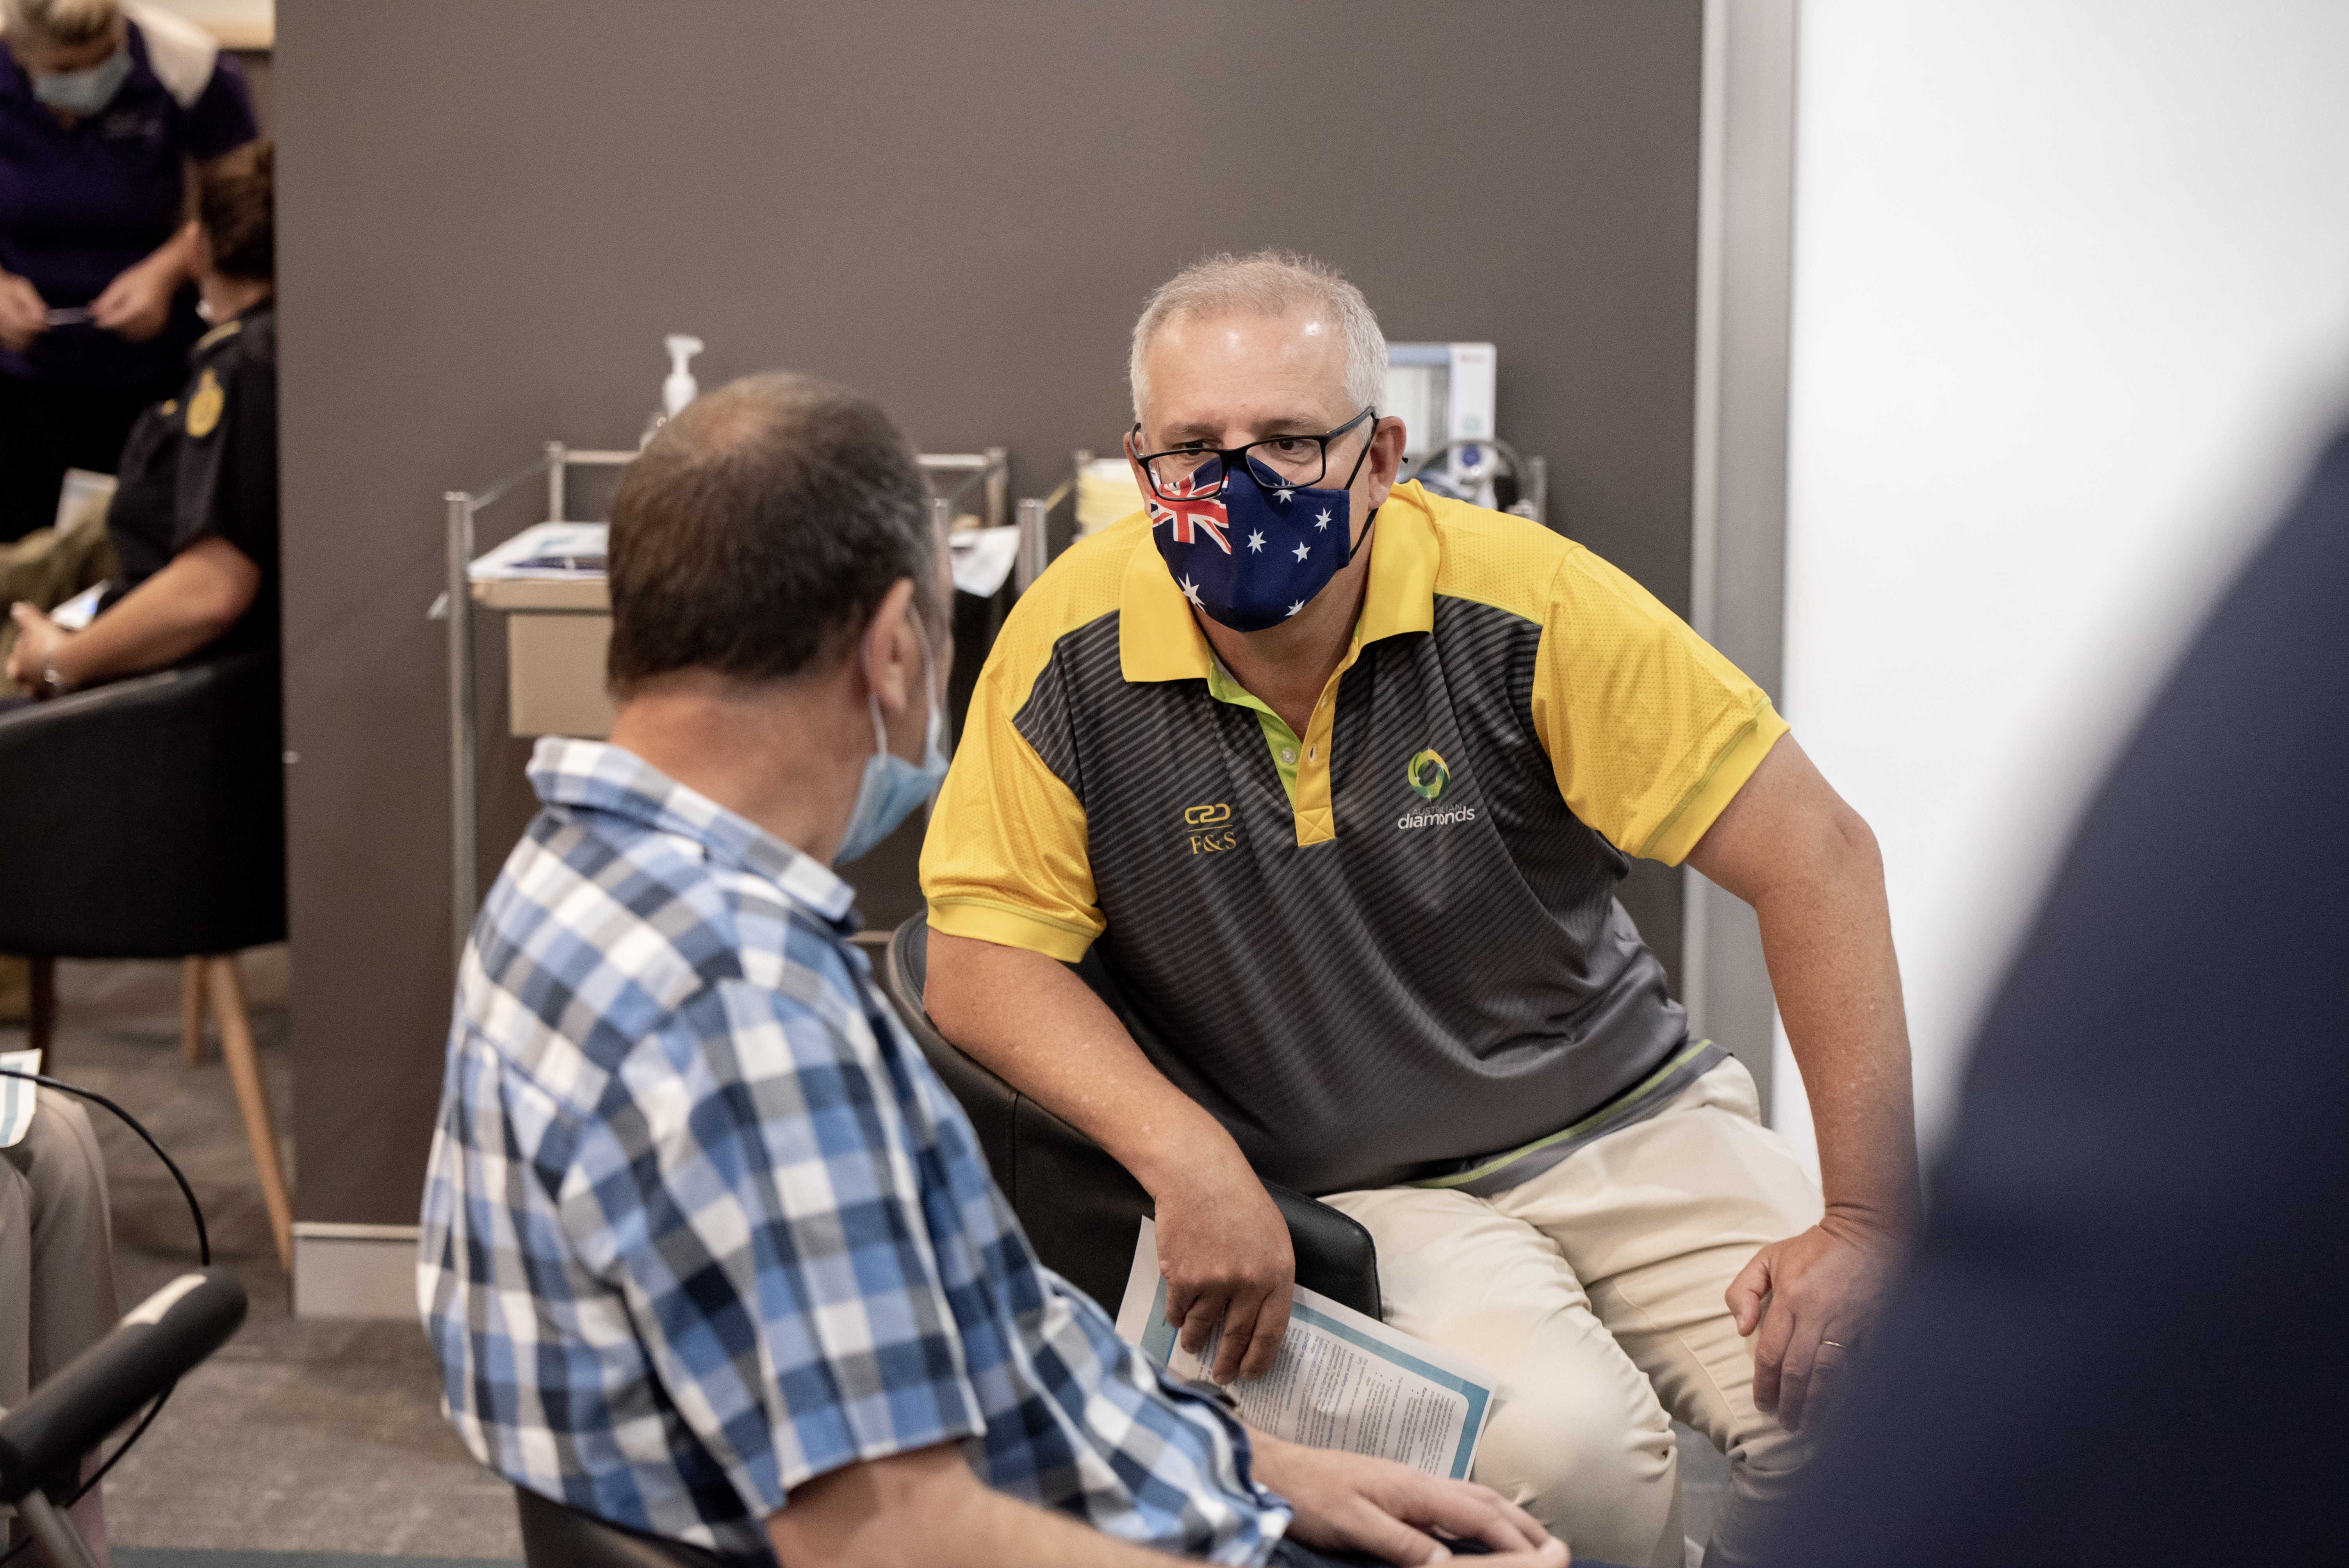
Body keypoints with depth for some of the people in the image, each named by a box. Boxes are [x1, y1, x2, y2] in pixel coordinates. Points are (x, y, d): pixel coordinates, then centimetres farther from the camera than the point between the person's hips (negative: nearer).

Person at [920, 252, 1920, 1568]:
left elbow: (1817, 855, -11)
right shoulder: (1076, 650, -10)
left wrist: (1870, 1226, -15)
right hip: (1346, 1196, -1)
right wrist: (1191, 1160, -23)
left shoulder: (1518, 604, -13)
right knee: (1557, 1440, -29)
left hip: (1616, 1119, 1)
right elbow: (982, 959, -5)